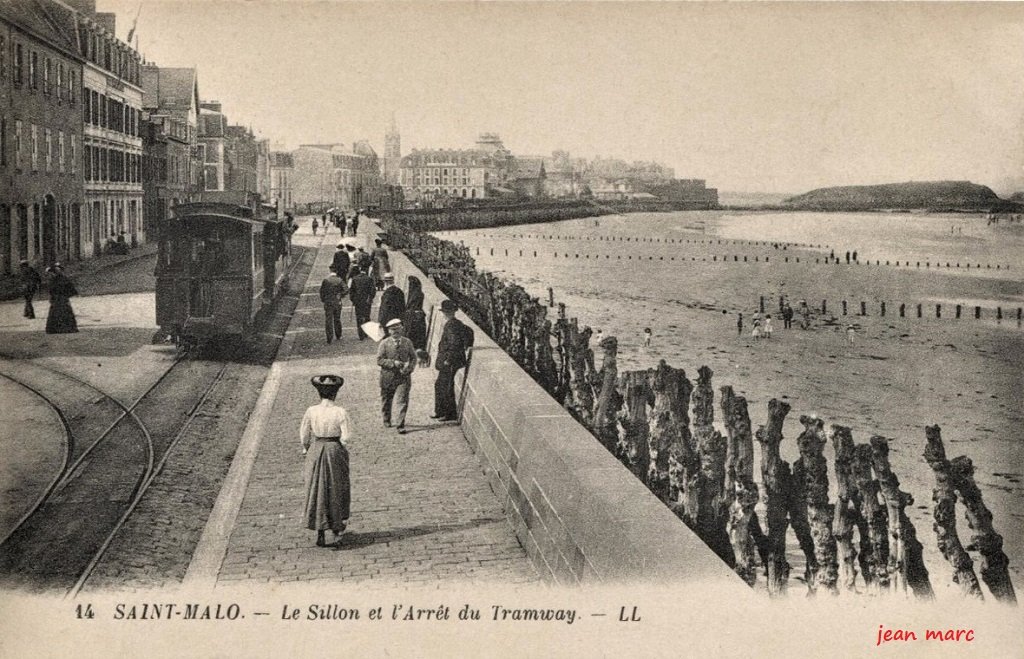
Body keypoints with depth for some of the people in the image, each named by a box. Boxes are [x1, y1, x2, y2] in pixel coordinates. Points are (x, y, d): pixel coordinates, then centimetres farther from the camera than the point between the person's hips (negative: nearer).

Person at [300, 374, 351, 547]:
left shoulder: (311, 411, -8)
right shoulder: (340, 412, -13)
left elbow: (304, 434, -2)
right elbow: (346, 436, -14)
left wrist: (306, 448, 16)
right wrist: (341, 447, 6)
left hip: (315, 451, 1)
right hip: (335, 450, -1)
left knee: (317, 490, 11)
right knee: (336, 489, 18)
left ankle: (320, 533, 9)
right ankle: (337, 528, 27)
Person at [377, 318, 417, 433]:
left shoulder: (407, 342, 3)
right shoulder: (384, 344, -5)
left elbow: (413, 357, 9)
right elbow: (379, 360, -8)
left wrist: (409, 367, -10)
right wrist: (393, 363, -20)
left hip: (403, 376, 0)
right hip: (388, 376, 0)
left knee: (403, 401, -9)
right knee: (387, 400, 14)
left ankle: (400, 425, -5)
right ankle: (386, 420, 37)